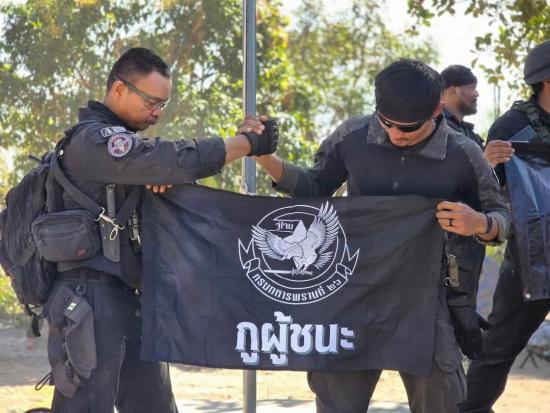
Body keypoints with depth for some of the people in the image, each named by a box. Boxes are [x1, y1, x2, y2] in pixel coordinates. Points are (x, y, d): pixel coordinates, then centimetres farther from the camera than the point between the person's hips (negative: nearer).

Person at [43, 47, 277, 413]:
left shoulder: (120, 141, 21)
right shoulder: (94, 140, -12)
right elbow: (184, 161, -19)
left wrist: (164, 174, -7)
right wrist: (250, 143, -9)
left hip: (129, 301, 10)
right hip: (90, 301, -10)